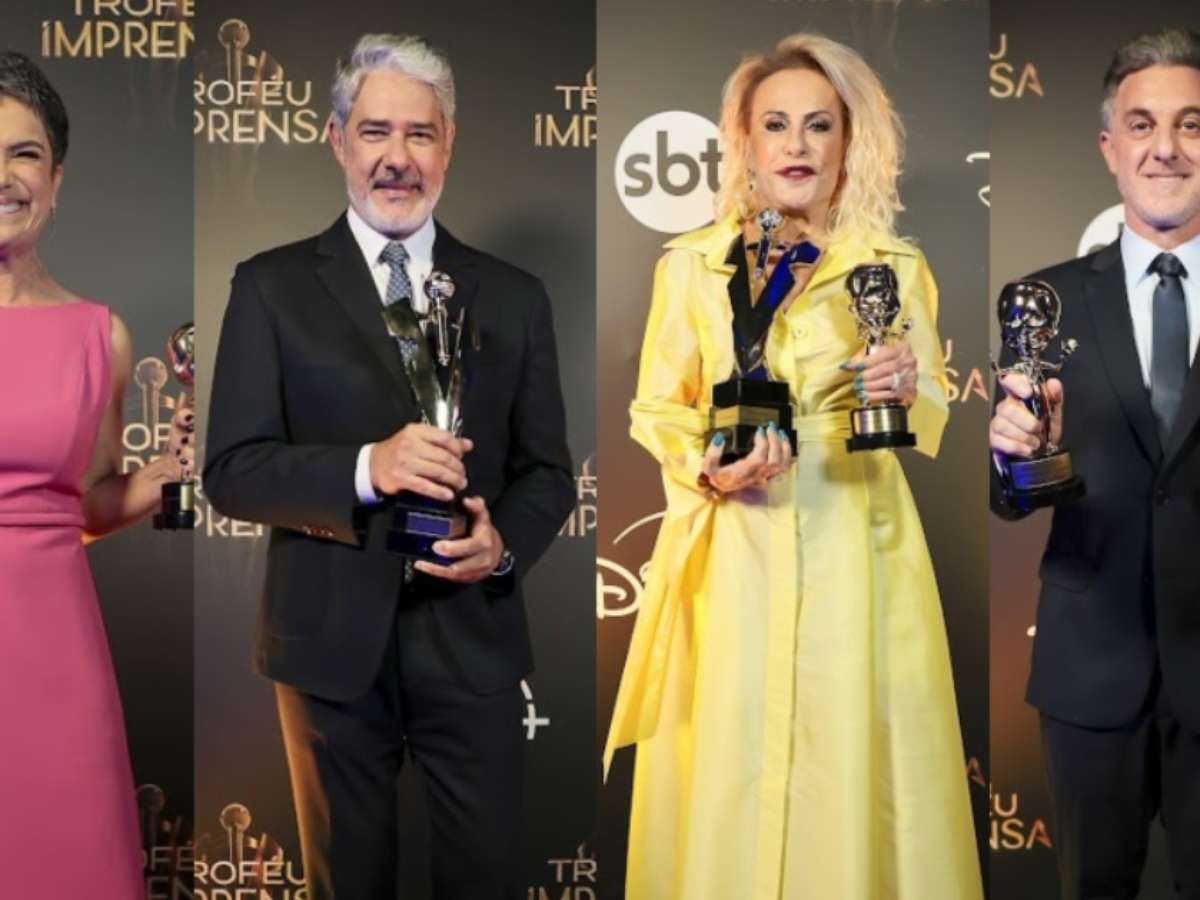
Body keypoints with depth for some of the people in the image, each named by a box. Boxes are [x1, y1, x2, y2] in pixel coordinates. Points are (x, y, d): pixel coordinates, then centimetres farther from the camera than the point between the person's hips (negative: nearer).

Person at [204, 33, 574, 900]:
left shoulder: (513, 296, 6)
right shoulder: (272, 286, 0)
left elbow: (548, 470, 8)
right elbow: (232, 470, -6)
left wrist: (504, 543, -14)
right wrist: (365, 469, -23)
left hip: (474, 636, 1)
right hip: (333, 641, -1)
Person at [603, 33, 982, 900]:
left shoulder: (897, 266, 4)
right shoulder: (690, 264, 2)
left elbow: (934, 420, 8)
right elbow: (656, 411, 7)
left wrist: (905, 395, -14)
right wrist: (707, 470, -12)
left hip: (856, 547, 1)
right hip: (734, 552, 0)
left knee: (856, 760, 4)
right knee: (731, 765, 3)